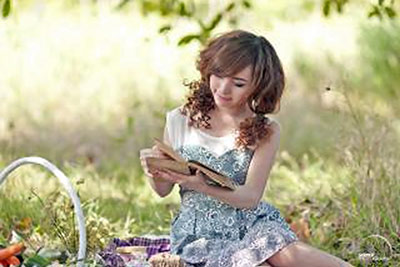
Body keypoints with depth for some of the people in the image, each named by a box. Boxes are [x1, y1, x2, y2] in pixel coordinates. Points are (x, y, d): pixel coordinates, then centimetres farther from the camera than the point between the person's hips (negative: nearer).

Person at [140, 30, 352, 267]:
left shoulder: (266, 131, 1)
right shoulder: (180, 121, 2)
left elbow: (251, 197, -10)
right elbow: (163, 190, 11)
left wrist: (202, 186, -28)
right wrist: (156, 174, -13)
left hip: (252, 223, 1)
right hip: (200, 234, -1)